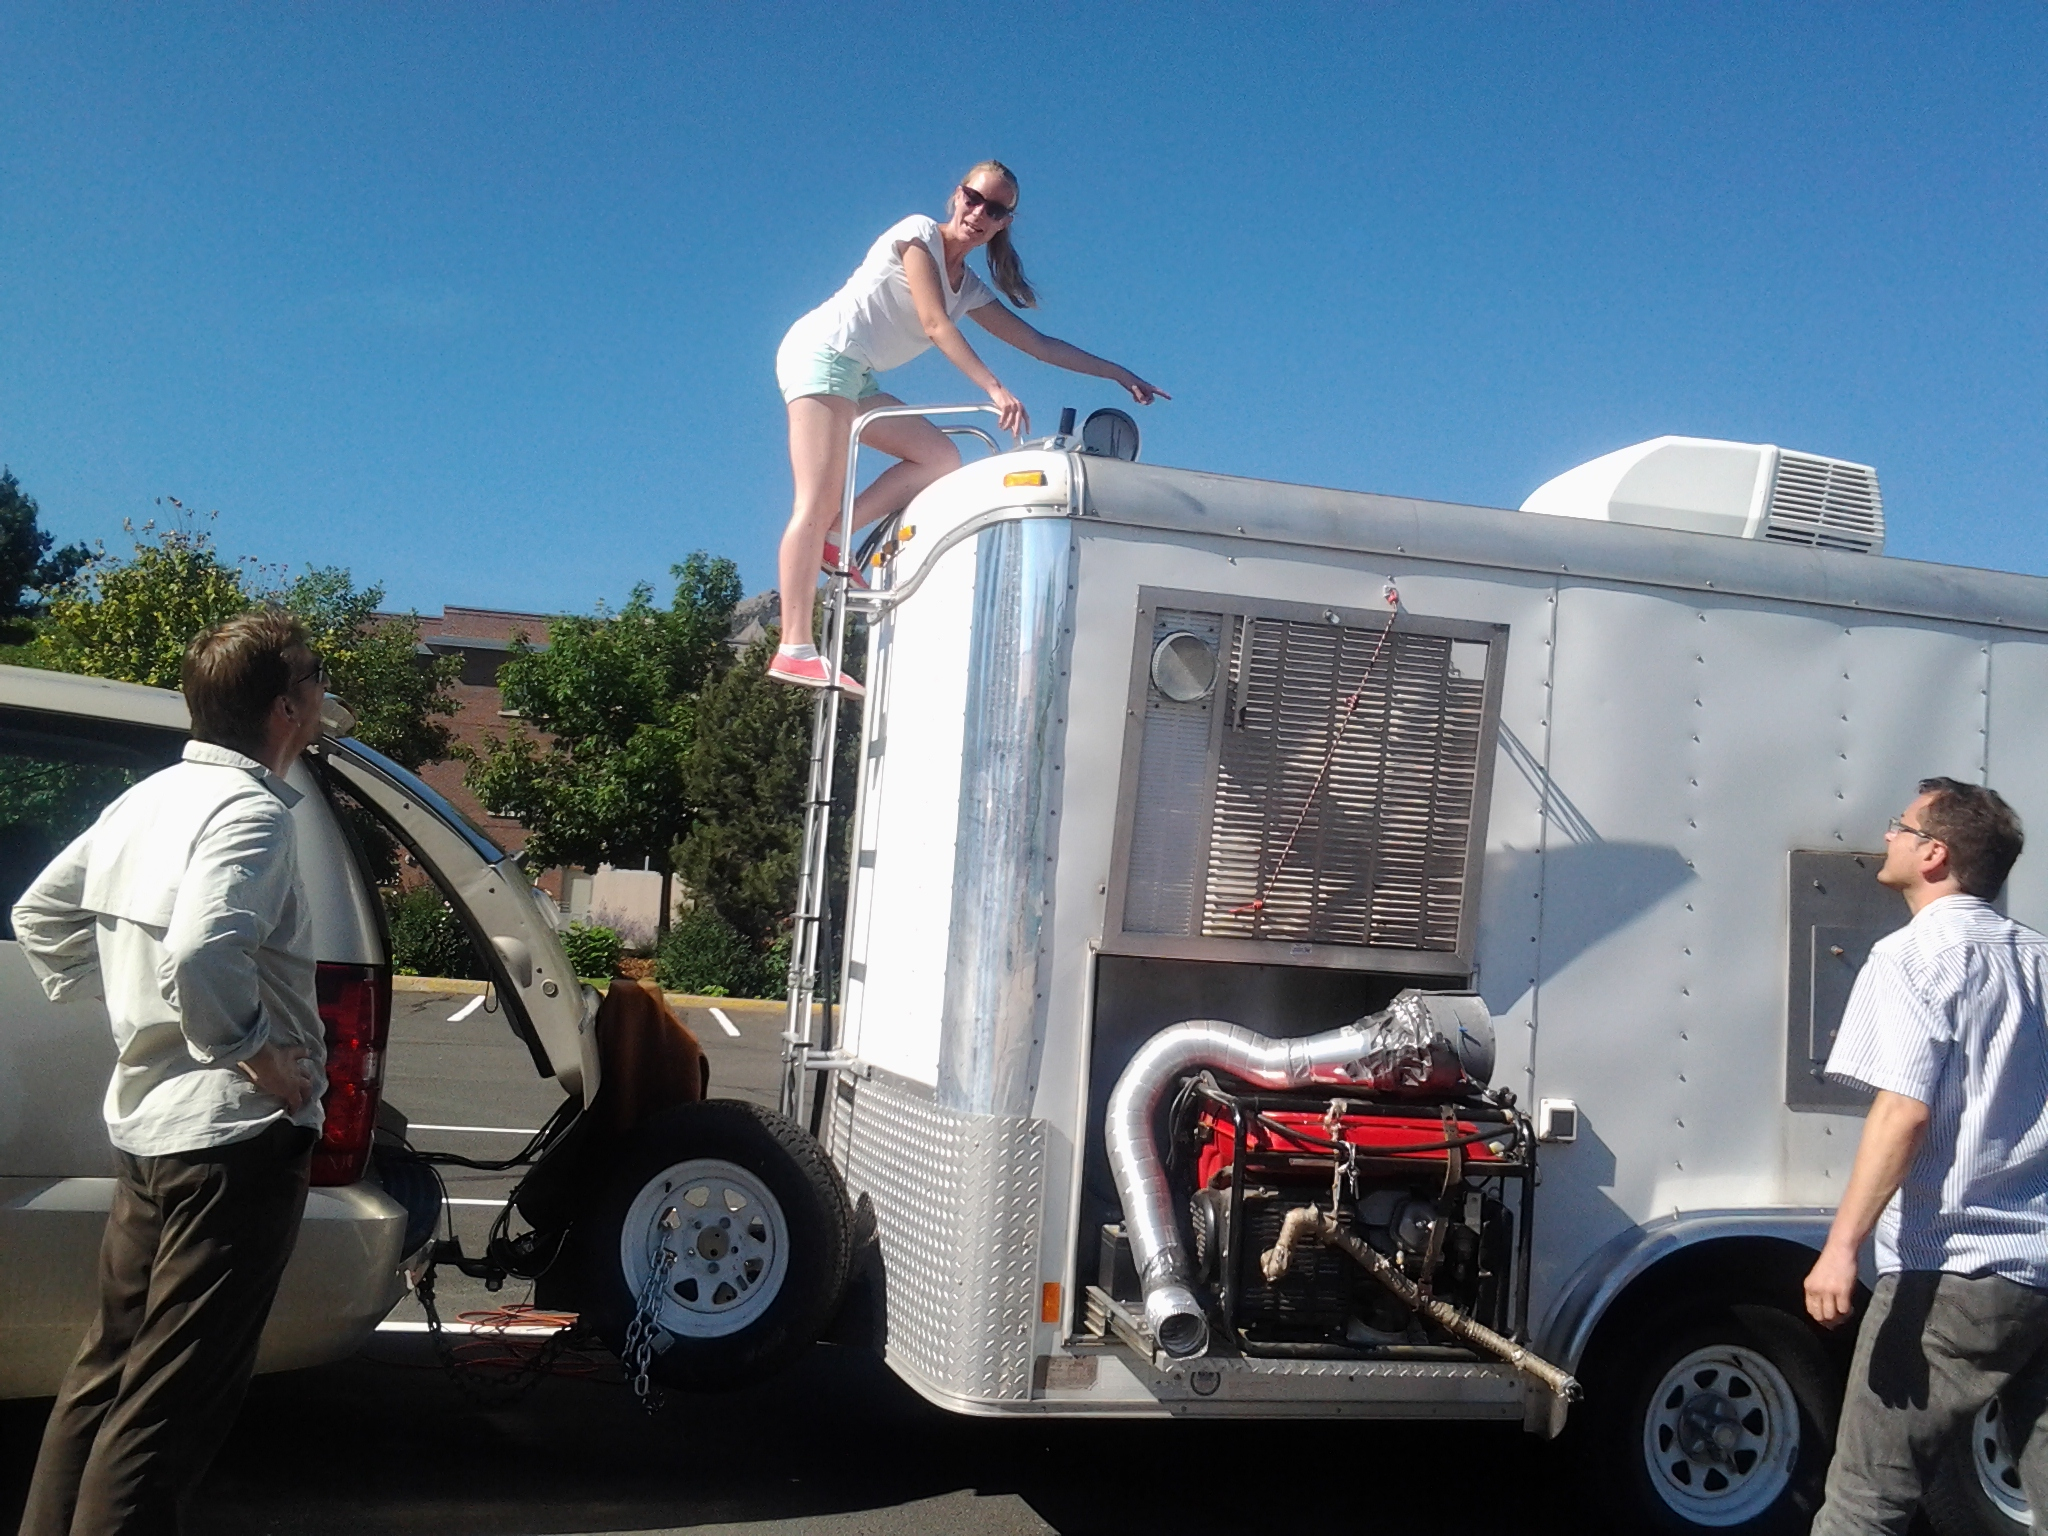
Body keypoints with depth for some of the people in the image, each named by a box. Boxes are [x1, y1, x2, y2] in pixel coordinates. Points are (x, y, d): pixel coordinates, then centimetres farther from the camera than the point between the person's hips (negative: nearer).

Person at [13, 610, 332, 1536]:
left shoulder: (149, 798, 10)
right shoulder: (249, 810, -18)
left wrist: (114, 1002, 17)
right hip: (236, 1137, -9)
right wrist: (263, 1055, -20)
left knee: (106, 1370, 20)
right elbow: (200, 957, -34)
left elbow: (40, 915, 20)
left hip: (145, 1123, 10)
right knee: (168, 1403, -2)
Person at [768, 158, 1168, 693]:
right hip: (821, 354, -9)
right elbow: (935, 325, -16)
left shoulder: (969, 287, 16)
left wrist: (1120, 374, 16)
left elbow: (1037, 343, 18)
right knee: (817, 504, -18)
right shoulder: (920, 233, -6)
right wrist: (995, 389, -23)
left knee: (941, 458, -1)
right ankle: (795, 650, -24)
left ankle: (829, 539, -5)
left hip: (855, 380, 9)